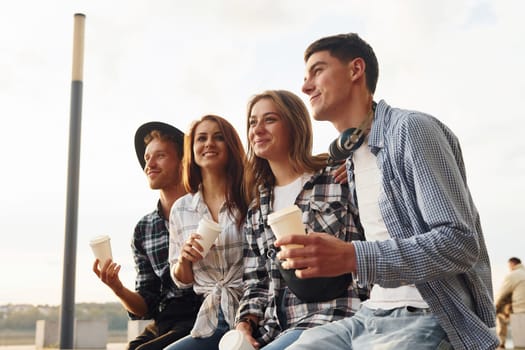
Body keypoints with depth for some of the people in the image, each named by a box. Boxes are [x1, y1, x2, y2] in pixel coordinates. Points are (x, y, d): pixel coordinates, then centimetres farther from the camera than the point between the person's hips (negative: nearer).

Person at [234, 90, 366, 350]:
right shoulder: (257, 209, 17)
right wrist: (245, 321, 0)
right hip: (272, 329, 5)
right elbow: (256, 283, 16)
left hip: (332, 319, -5)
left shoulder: (338, 179, 0)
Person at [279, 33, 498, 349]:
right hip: (375, 314, 8)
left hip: (429, 319, -8)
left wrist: (352, 258, -28)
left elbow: (460, 241, -20)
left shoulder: (411, 129, -11)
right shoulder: (352, 157, 15)